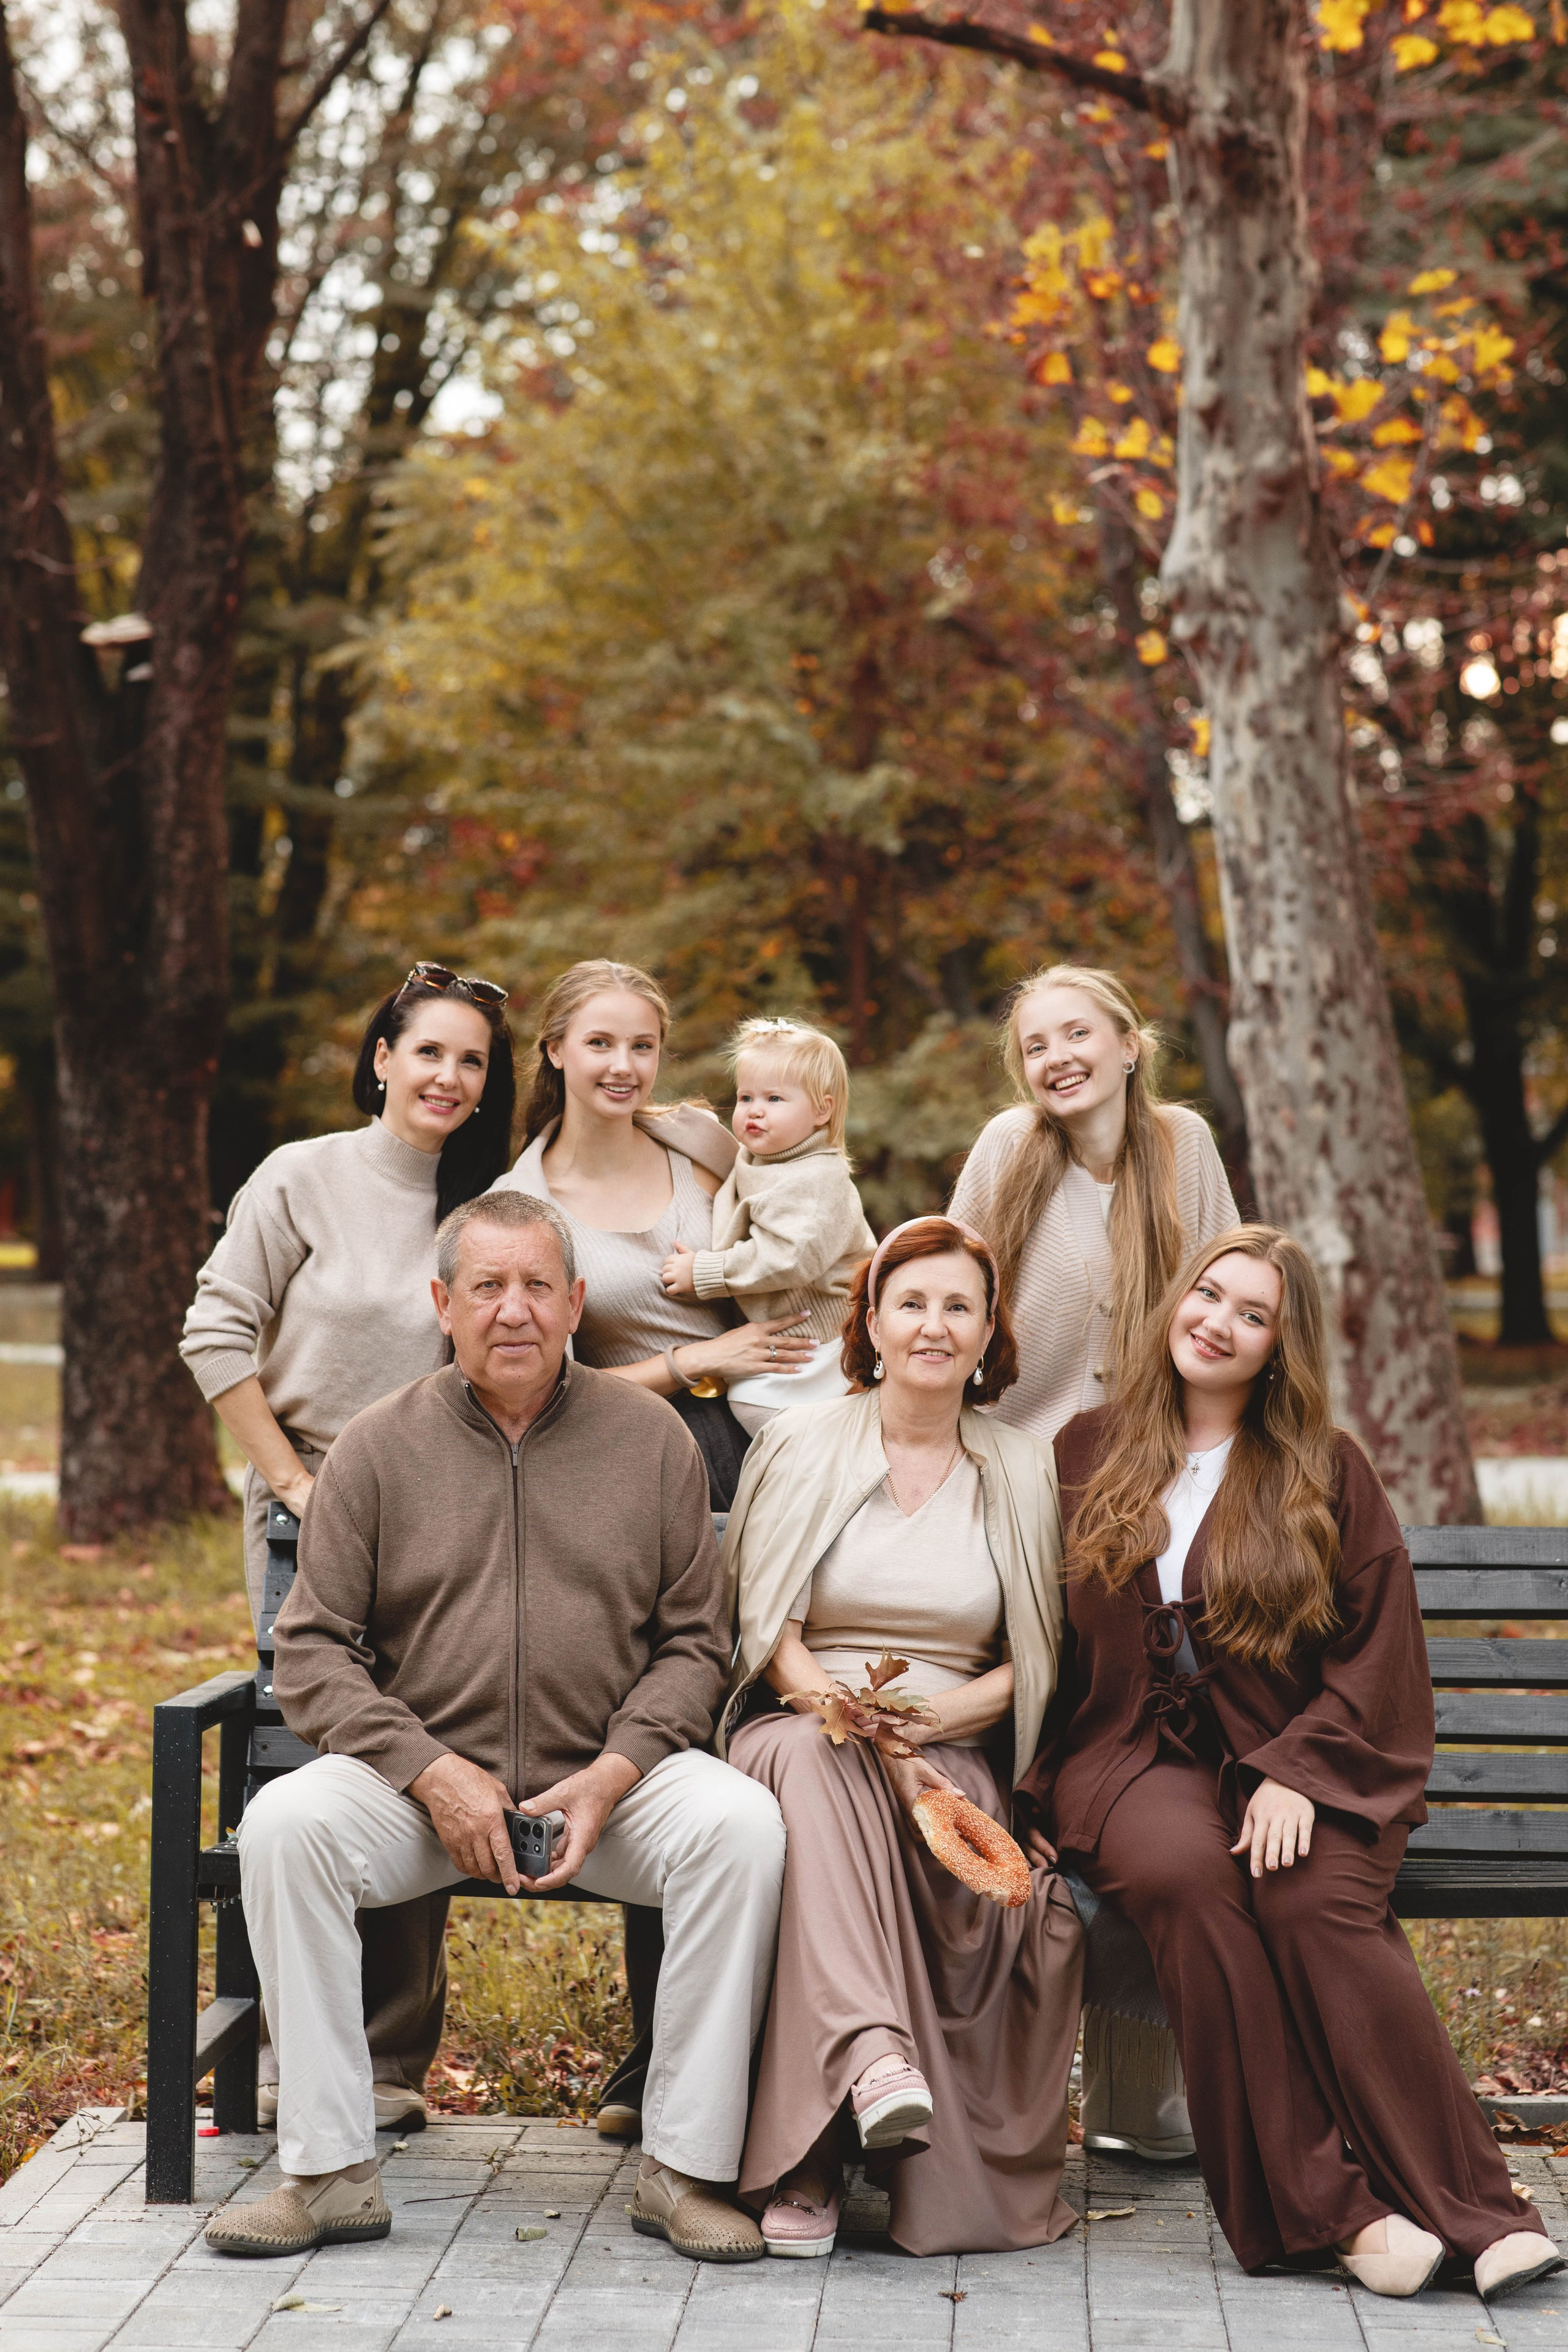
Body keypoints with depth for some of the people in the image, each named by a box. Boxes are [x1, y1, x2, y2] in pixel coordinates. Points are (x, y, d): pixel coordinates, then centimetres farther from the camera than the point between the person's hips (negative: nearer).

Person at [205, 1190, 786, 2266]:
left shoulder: (651, 1437, 6)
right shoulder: (380, 1445, 4)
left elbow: (694, 1642, 6)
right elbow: (312, 1651, 1)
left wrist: (612, 1775, -11)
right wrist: (433, 1774, -12)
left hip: (611, 1781, 0)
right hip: (421, 1779, 0)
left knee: (743, 1823, -28)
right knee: (282, 1822, -27)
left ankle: (685, 2167, -18)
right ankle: (333, 2171, -18)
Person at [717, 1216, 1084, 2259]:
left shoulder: (1023, 1470, 11)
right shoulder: (801, 1446, 8)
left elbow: (1031, 1667, 9)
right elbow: (769, 1637, 1)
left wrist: (912, 1723, -10)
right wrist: (853, 1719, -19)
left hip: (952, 1751, 1)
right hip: (798, 1732, -1)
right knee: (818, 1757, -38)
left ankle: (809, 2162, -31)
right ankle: (871, 2055, -52)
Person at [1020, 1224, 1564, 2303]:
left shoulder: (1330, 1473, 9)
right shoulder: (1087, 1452, 14)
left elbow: (1380, 1650, 2)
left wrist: (1298, 1770, -14)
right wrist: (1043, 1785, 0)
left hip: (1291, 1758, -1)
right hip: (1134, 1756, 1)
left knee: (1314, 1898, -33)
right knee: (1187, 1875, -34)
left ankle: (1473, 2209, -30)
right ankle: (1329, 2206, -31)